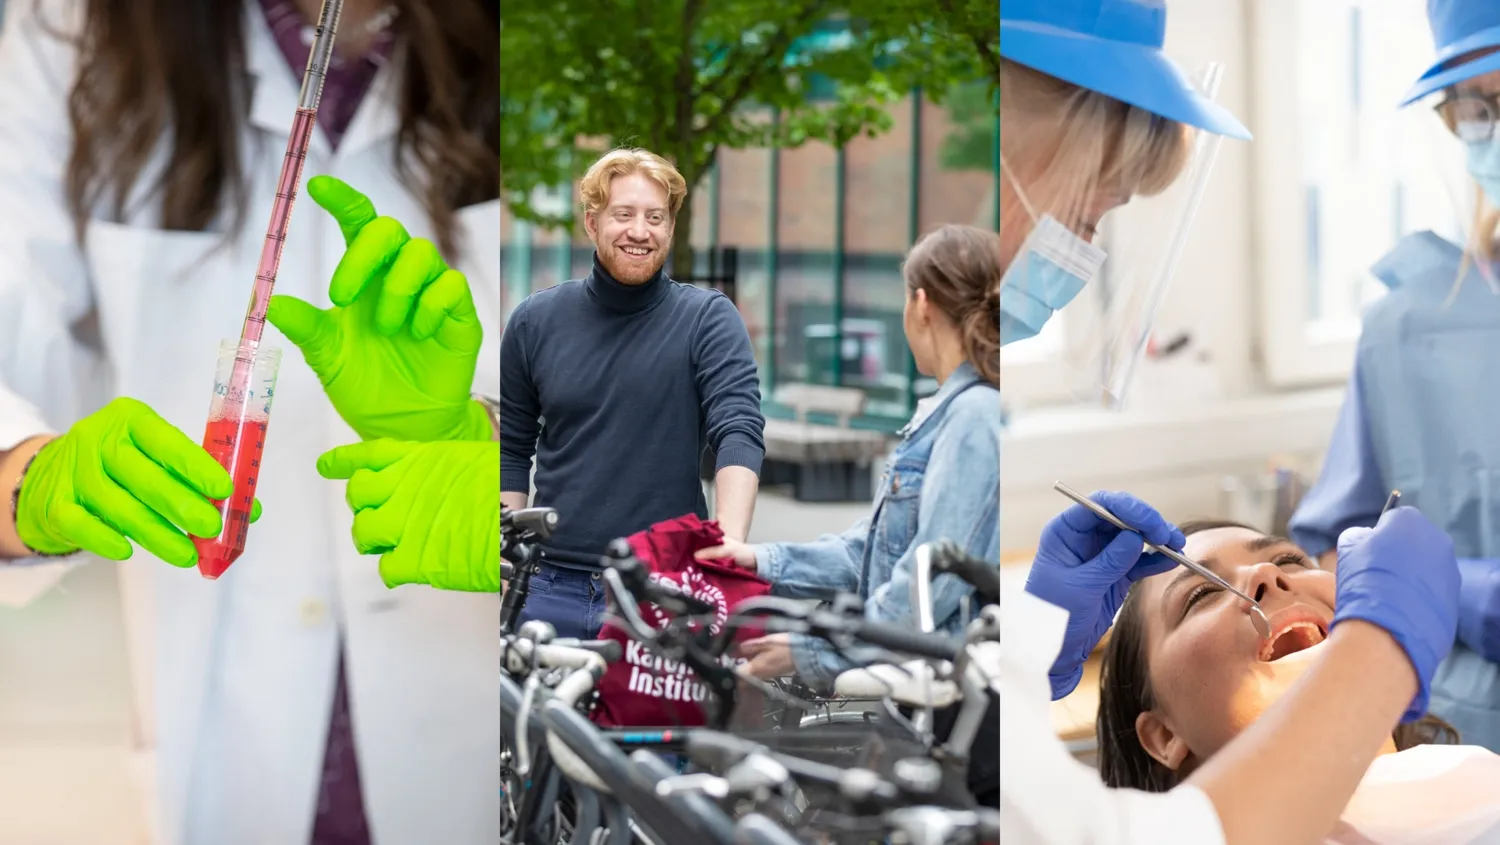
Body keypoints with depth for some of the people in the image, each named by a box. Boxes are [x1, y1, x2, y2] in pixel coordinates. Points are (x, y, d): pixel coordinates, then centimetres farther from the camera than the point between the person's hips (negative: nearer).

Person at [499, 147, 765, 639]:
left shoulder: (708, 320, -3)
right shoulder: (536, 321, 6)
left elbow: (739, 434, -14)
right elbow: (512, 450, 13)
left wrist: (730, 544, -29)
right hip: (551, 586, 2)